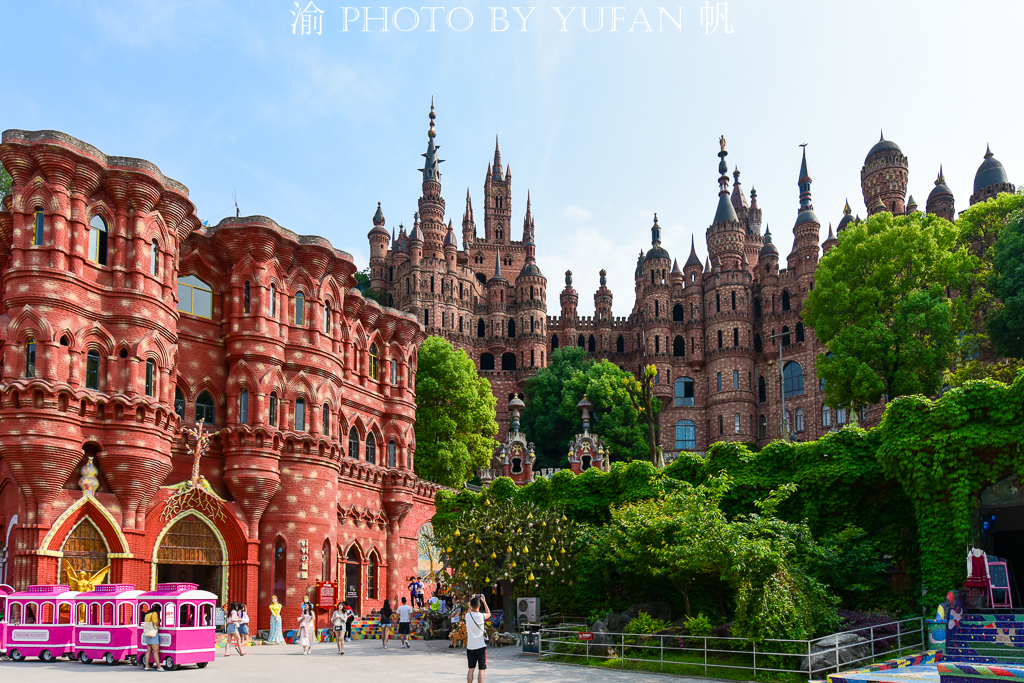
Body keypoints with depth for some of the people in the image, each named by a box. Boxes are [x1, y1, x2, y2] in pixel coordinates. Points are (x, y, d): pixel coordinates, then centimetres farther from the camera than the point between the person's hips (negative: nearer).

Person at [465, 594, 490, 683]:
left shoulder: (468, 616, -3)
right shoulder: (481, 616, -12)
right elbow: (489, 613, 13)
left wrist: (471, 602, 26)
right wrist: (484, 601, 19)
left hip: (470, 647, 4)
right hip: (481, 646, -4)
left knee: (471, 669, 13)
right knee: (481, 670, 0)